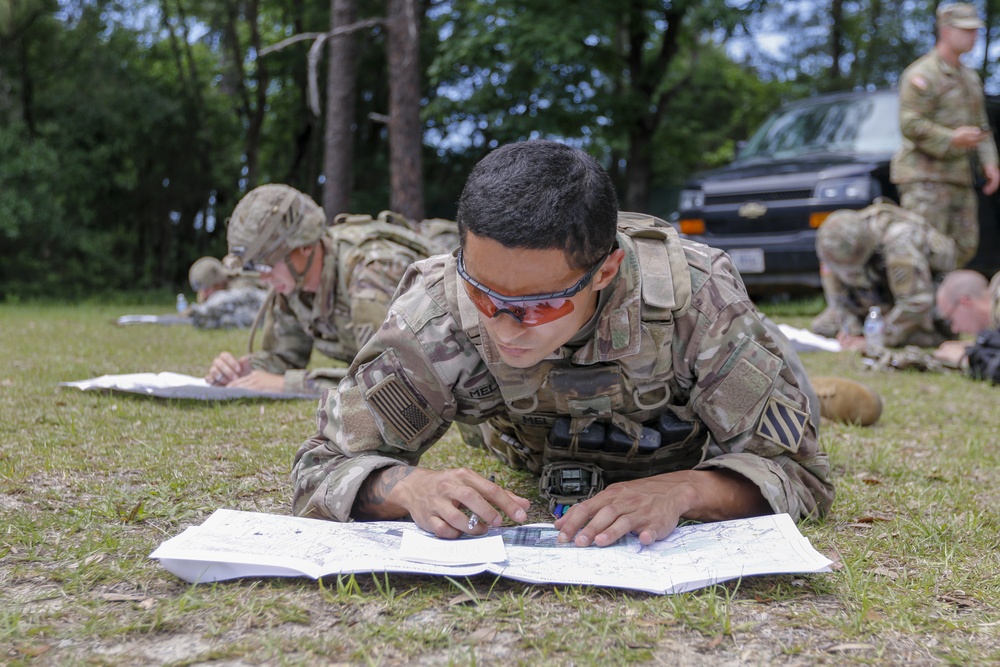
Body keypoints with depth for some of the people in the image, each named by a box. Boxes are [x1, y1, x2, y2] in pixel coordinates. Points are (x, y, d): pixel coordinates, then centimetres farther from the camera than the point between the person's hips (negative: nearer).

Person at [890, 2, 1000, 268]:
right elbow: (910, 124, -19)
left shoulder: (970, 78, 17)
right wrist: (951, 139, -29)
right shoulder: (922, 75, -10)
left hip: (957, 176, 8)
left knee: (964, 246, 6)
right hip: (924, 175, -8)